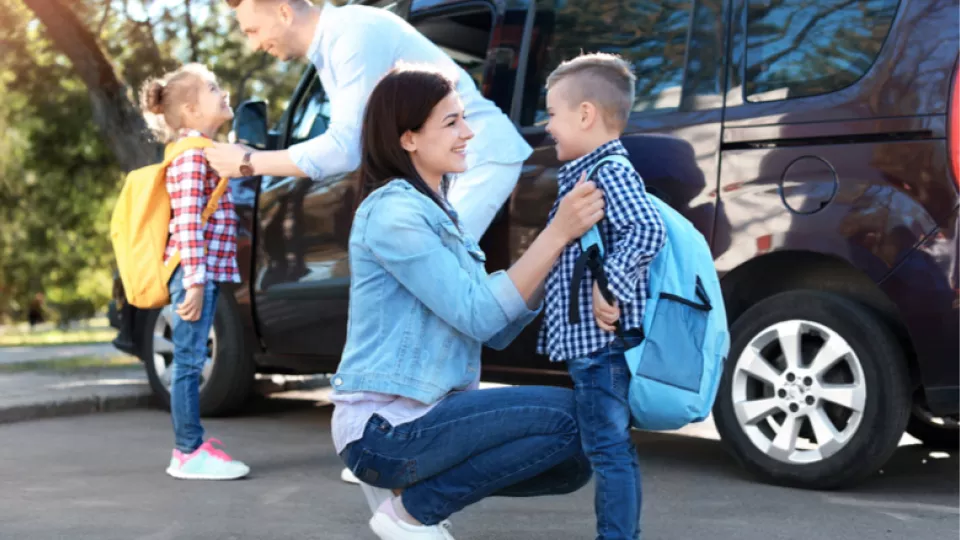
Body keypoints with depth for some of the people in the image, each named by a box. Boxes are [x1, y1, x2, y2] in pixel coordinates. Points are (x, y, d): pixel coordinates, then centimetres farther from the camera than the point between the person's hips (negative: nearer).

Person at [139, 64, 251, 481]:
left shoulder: (205, 151, 19)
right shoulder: (192, 153, -11)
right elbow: (187, 221, -20)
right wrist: (194, 280, -25)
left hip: (208, 271, 10)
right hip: (196, 272, -10)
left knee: (191, 361, 12)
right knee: (189, 360, -6)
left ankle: (190, 446, 18)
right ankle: (190, 454, -4)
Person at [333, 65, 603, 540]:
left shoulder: (437, 212, 14)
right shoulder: (394, 212, -15)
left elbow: (497, 331, 7)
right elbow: (478, 316, -20)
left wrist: (560, 245, -4)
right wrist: (557, 233, -22)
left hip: (424, 413, 9)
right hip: (385, 429, -9)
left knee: (571, 462, 5)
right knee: (568, 419, -17)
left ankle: (417, 488, 11)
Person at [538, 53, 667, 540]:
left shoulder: (610, 172, -14)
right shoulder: (588, 173, 16)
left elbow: (648, 231, -28)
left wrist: (609, 285, -27)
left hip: (601, 340, -11)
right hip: (588, 340, 11)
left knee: (609, 450, -6)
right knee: (613, 449, 16)